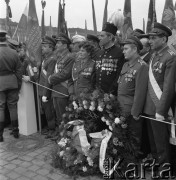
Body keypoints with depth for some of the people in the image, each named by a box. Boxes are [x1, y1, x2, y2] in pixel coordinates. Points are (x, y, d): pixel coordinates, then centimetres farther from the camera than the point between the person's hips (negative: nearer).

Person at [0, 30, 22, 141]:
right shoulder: (14, 53, 0)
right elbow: (19, 70, 3)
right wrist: (19, 85, 12)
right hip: (12, 82, 3)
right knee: (13, 106, 12)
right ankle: (16, 131, 21)